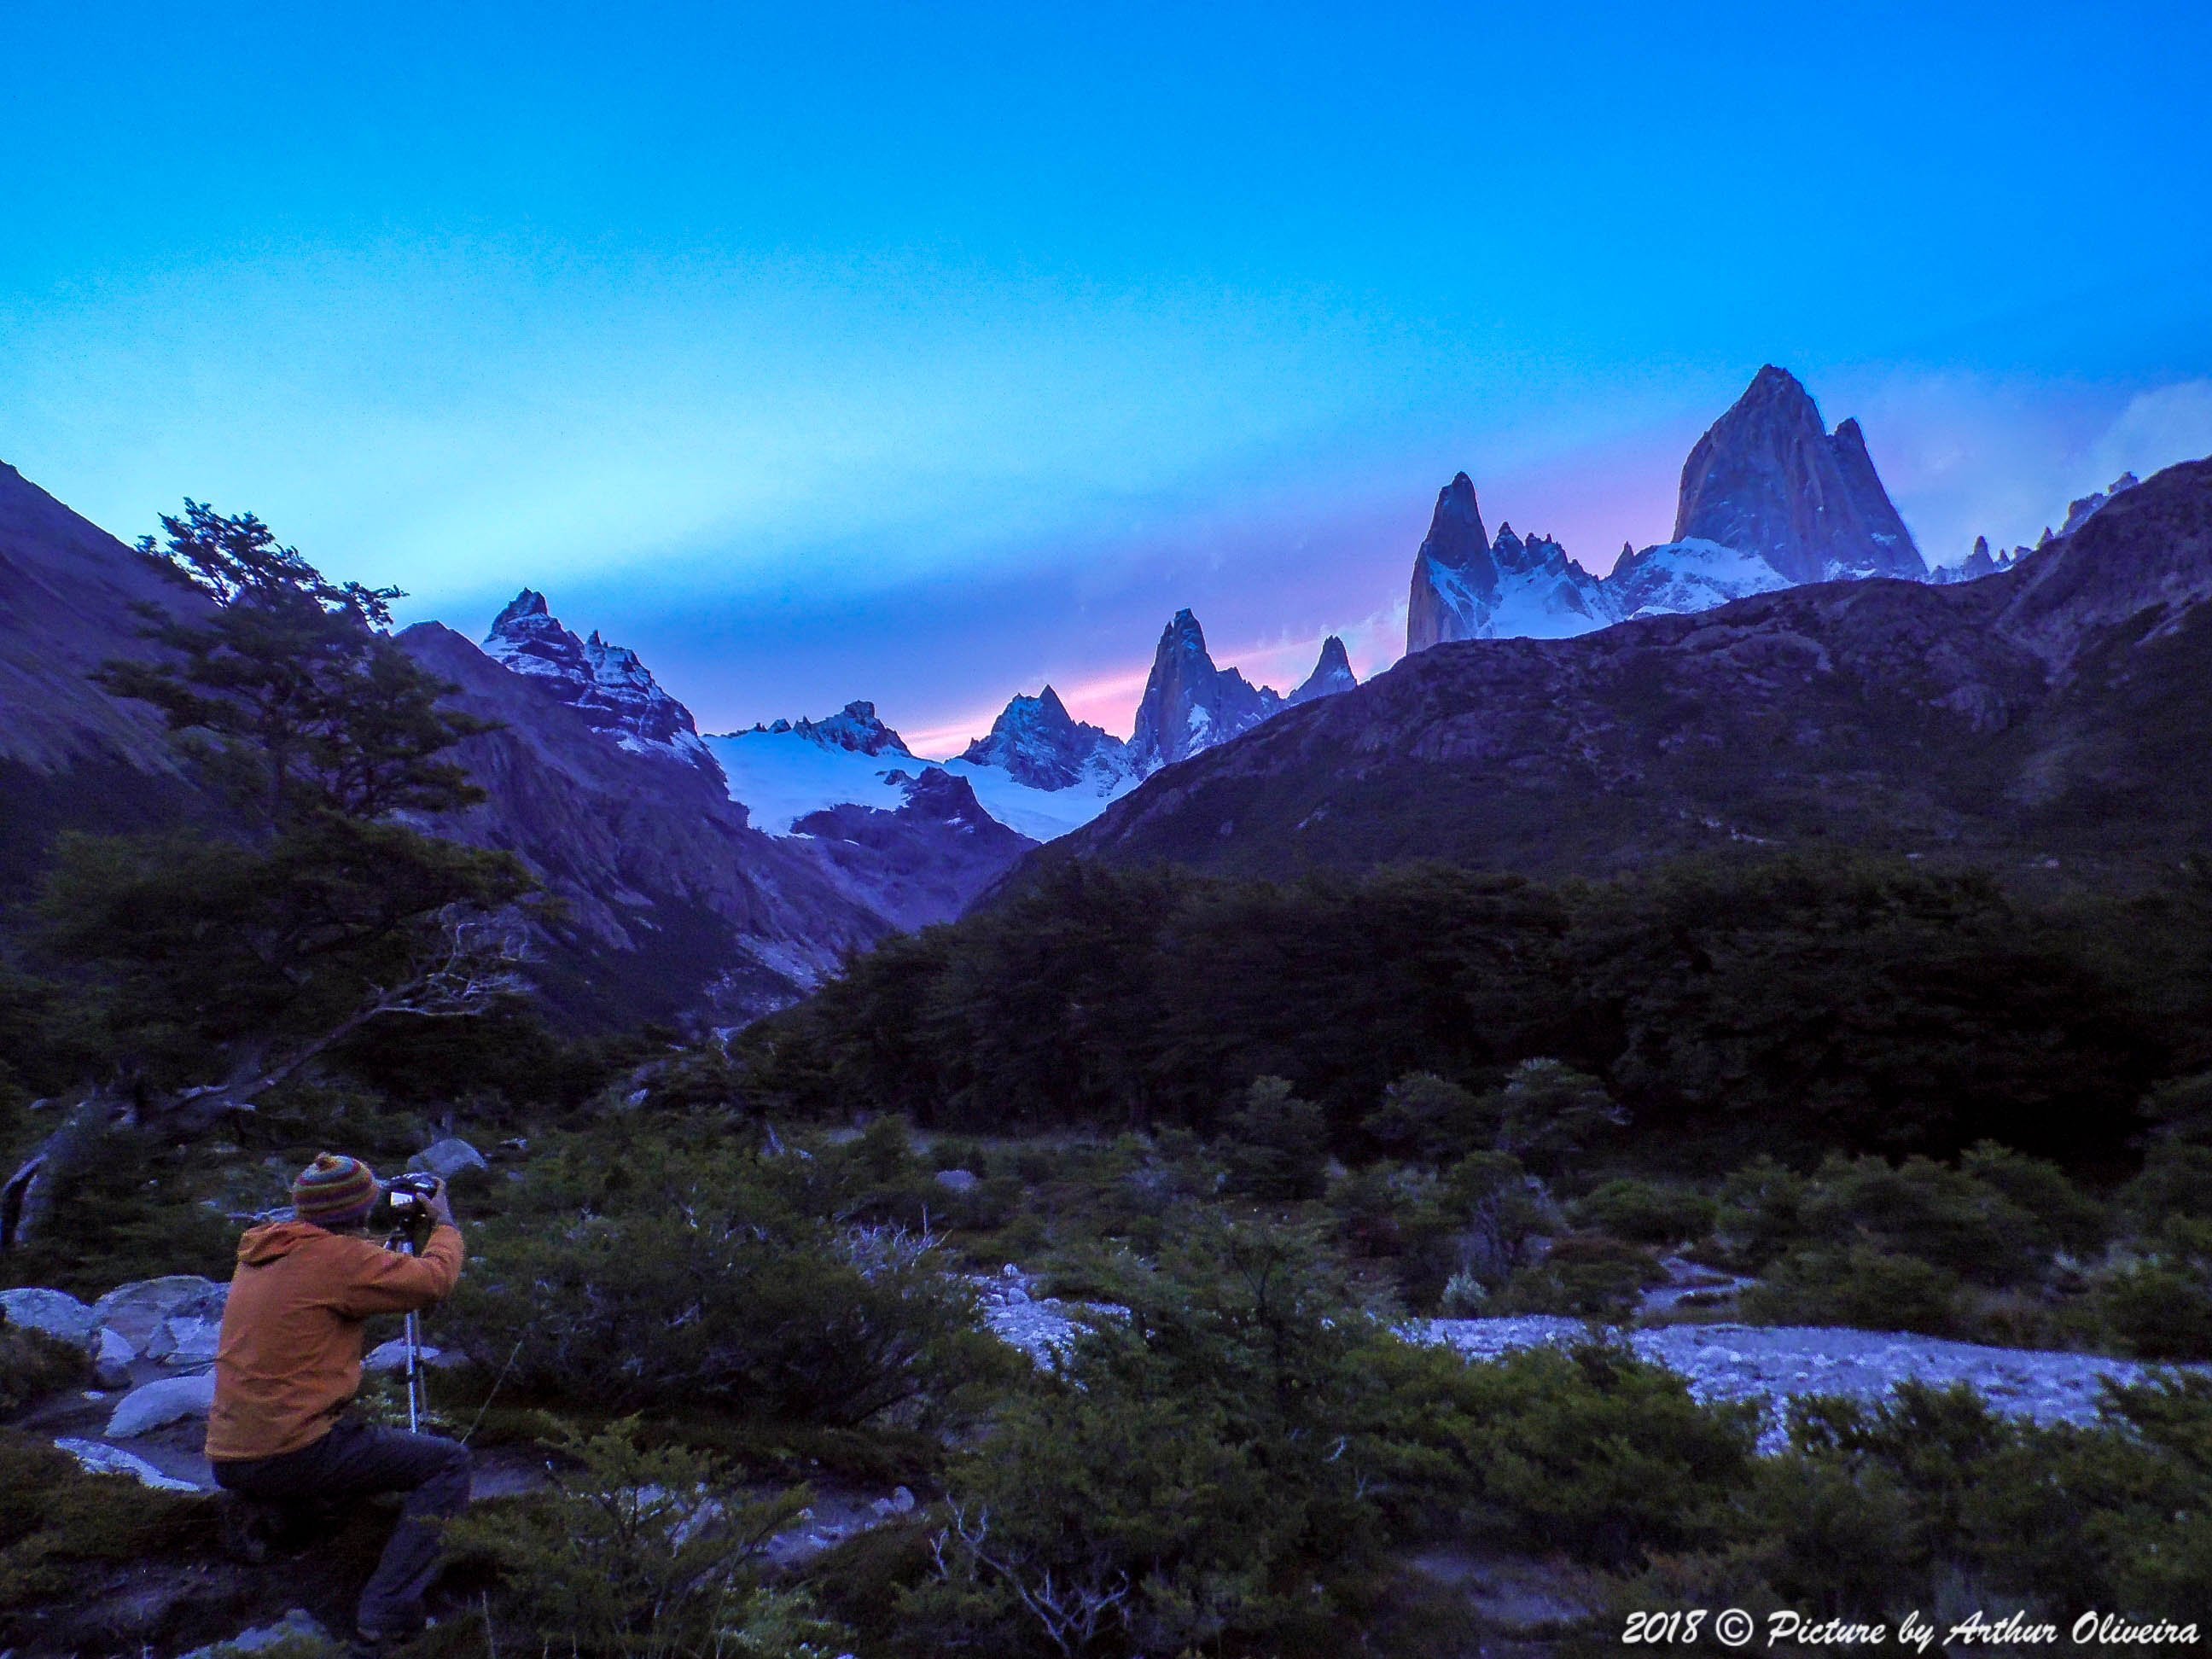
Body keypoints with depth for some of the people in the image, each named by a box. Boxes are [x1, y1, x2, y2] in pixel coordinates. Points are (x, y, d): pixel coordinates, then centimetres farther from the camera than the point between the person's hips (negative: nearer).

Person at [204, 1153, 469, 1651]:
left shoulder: (258, 1252, 11)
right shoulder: (337, 1256, -14)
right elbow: (434, 1280, -11)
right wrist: (445, 1224, 7)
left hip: (229, 1465, 9)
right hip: (292, 1459, -9)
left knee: (366, 1436, 34)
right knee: (449, 1464, -3)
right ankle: (387, 1615, -14)